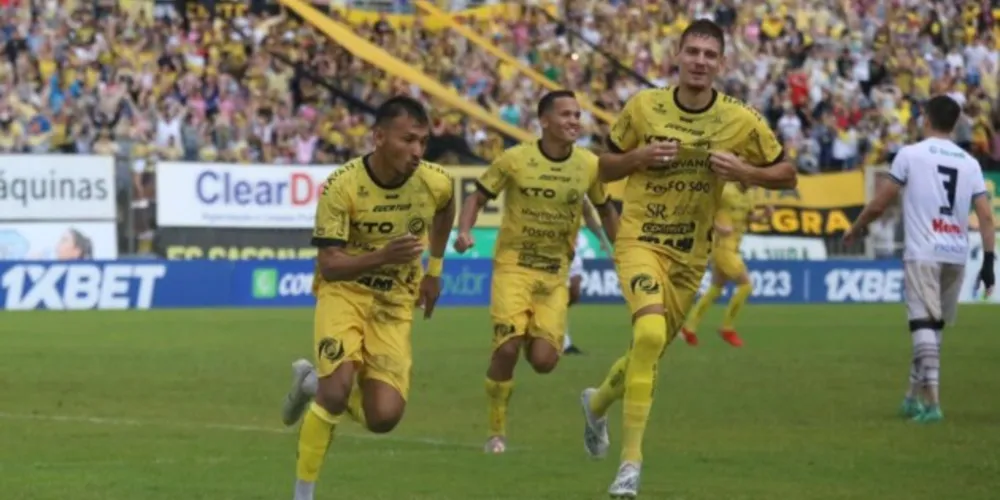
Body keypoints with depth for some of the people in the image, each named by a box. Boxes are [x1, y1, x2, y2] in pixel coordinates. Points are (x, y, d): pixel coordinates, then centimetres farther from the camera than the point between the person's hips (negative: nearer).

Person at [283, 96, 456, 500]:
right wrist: (382, 256, -39)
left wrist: (434, 270, 18)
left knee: (384, 417, -9)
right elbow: (329, 266, -23)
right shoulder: (341, 186, -22)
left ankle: (313, 383, 23)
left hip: (395, 304, 3)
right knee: (338, 389, -27)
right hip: (344, 292, -3)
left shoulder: (436, 183, -11)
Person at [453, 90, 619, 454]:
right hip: (513, 264, -2)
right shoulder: (515, 160, -9)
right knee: (507, 349, -16)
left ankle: (534, 339, 30)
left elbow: (605, 210, 16)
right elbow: (477, 197, 0)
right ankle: (496, 431, 3)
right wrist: (464, 232, -17)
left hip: (555, 273, 2)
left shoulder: (589, 165, -1)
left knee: (544, 361, -10)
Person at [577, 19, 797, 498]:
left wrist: (743, 170, -16)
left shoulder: (741, 120, -6)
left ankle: (597, 402, 51)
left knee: (650, 351, 15)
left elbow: (786, 174, 3)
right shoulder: (642, 107, -6)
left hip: (690, 255, 3)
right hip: (641, 240, -3)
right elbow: (606, 167, 6)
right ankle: (631, 462, -25)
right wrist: (640, 157, -15)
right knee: (650, 332, -28)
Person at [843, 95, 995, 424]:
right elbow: (986, 216, 3)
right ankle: (915, 396, 27)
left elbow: (879, 204, 2)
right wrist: (988, 261, 3)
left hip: (922, 252, -4)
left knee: (924, 323, -10)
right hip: (957, 255, 4)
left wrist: (855, 229, 18)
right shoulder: (970, 163, 11)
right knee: (934, 325, 18)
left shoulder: (911, 154, 0)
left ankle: (931, 401, -22)